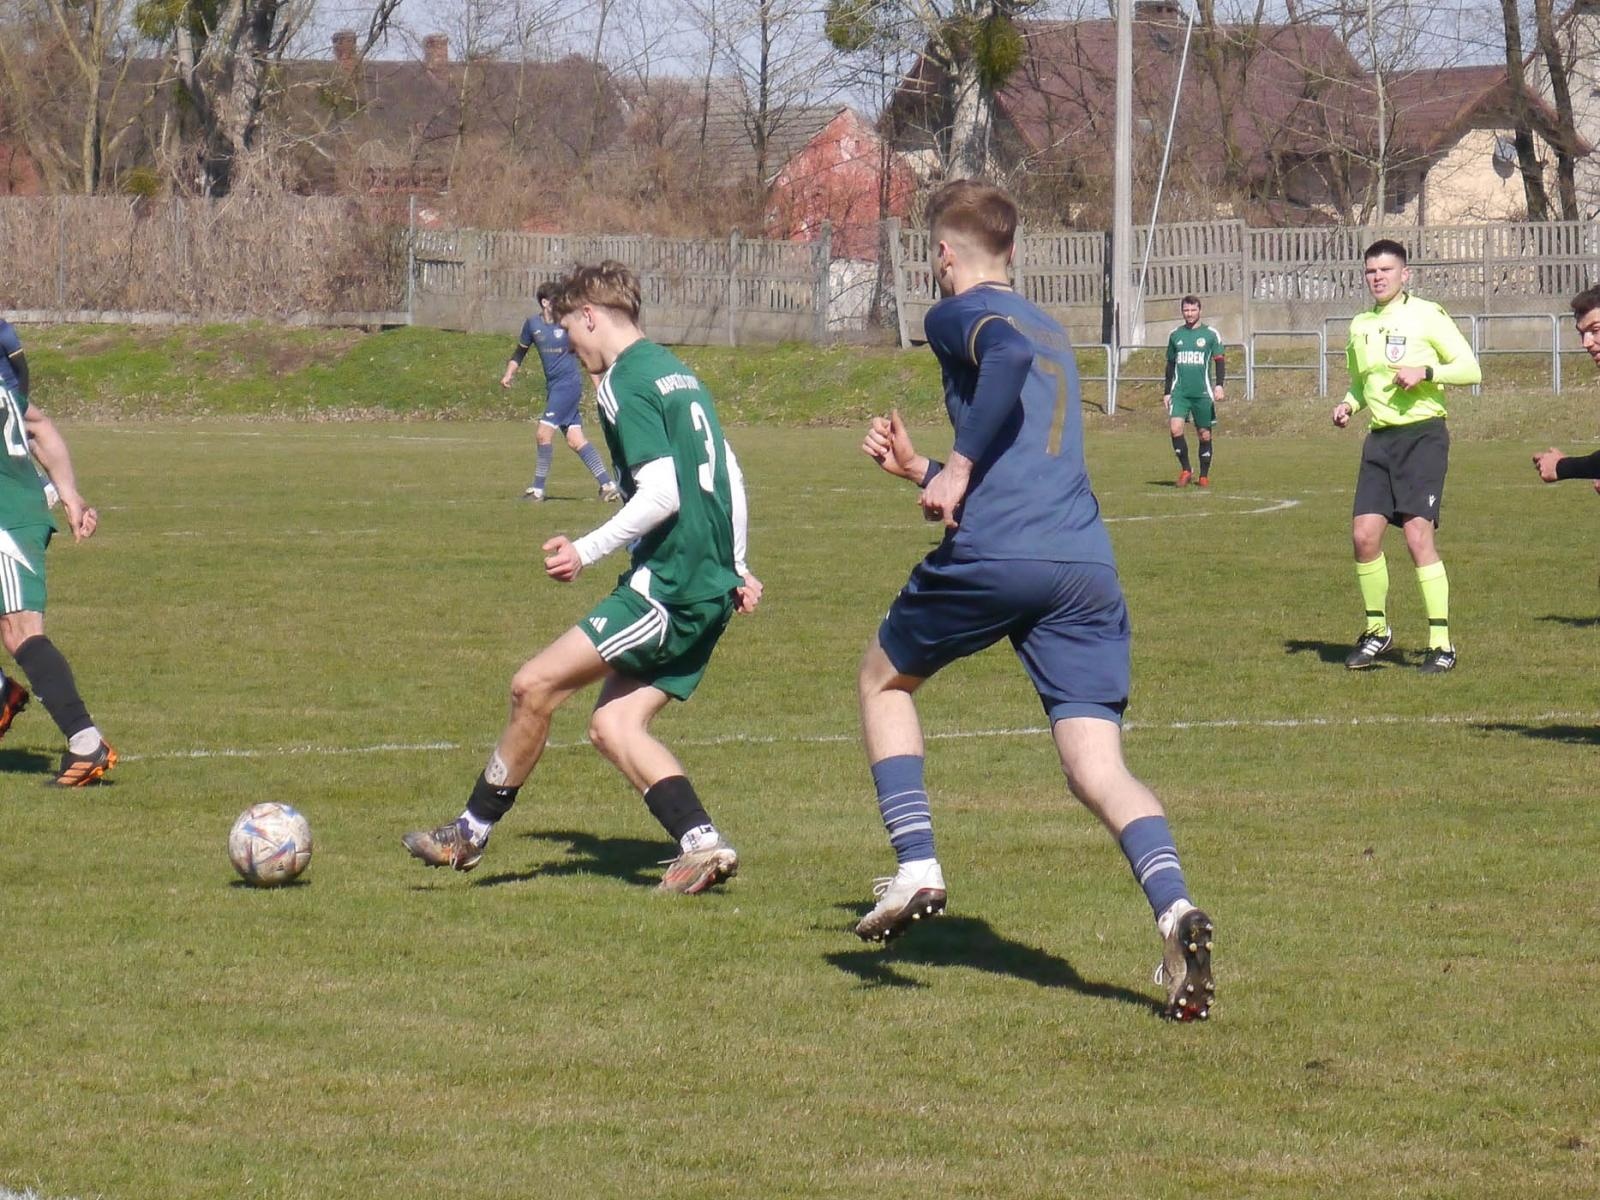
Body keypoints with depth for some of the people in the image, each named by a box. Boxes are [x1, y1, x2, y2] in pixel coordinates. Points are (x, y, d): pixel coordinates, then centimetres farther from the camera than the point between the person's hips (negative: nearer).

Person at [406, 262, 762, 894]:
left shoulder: (625, 384, -10)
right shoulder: (678, 373, 18)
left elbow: (662, 494, -19)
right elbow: (728, 474, 21)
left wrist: (586, 551, -14)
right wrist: (734, 569, 25)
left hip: (669, 583, -10)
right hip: (710, 586, 10)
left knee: (535, 685, -5)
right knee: (613, 725, 7)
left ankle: (469, 833, 3)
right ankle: (702, 844, -5)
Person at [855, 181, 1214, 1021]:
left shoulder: (960, 315, 7)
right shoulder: (1051, 332, 30)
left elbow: (1006, 359, -19)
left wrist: (959, 468, -13)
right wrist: (918, 469, 42)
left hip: (991, 557, -5)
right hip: (1086, 566, 5)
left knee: (883, 679, 23)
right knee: (1096, 767, -4)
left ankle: (915, 868, 12)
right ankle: (1174, 907, -29)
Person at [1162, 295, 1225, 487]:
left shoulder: (1211, 334, 2)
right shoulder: (1175, 335, 11)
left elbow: (1220, 361, 2)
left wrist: (1219, 386, -11)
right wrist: (1166, 392, 16)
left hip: (1203, 393, -2)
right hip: (1179, 392, 2)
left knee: (1204, 434, 3)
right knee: (1175, 428, -16)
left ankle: (1204, 475, 16)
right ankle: (1185, 469, -2)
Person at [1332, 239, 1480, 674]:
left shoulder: (1426, 315, -5)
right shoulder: (1360, 325, 14)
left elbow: (1470, 369, -5)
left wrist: (1425, 371, -20)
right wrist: (1347, 405, 7)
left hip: (1422, 435, -6)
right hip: (1380, 439, 6)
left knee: (1418, 534, -14)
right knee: (1364, 534, -3)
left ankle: (1441, 643, -8)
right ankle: (1376, 631, 15)